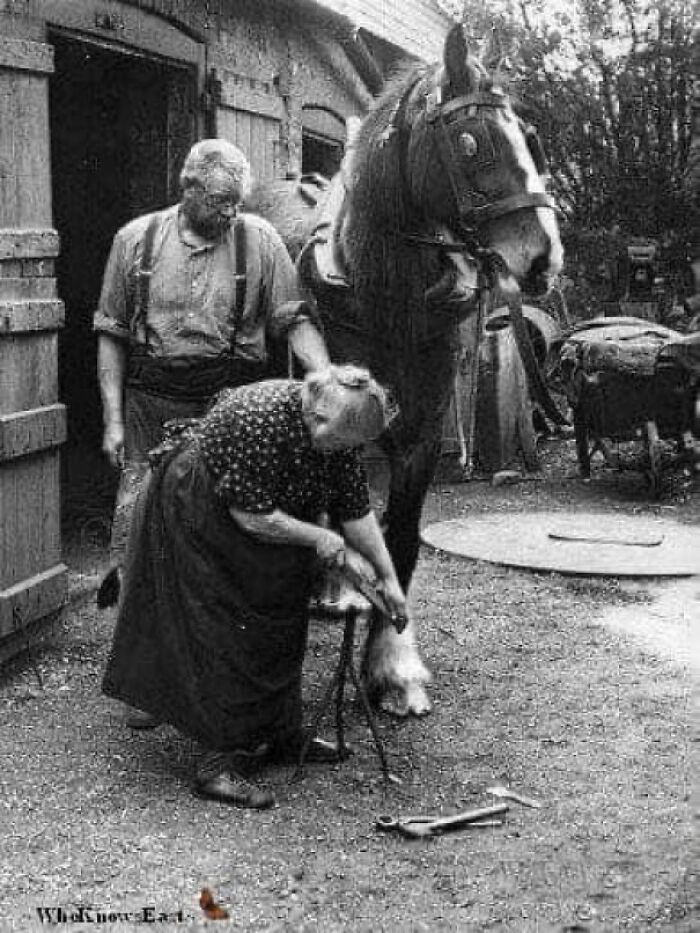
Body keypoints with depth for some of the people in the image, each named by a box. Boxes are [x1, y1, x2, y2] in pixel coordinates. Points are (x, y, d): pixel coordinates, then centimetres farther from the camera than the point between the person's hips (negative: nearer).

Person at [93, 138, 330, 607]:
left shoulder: (259, 239, 2)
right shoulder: (136, 239, 5)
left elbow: (294, 320, 0)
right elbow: (111, 335, 8)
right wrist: (113, 419, 4)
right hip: (150, 400, 1)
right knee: (139, 498, -2)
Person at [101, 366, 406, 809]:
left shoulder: (336, 429, -10)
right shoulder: (259, 421, -35)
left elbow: (357, 510, -2)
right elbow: (251, 514, -31)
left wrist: (388, 576, -1)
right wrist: (319, 537, -21)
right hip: (197, 519, -8)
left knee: (281, 626, 10)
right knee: (227, 637, -10)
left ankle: (279, 734, 24)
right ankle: (220, 764, -6)